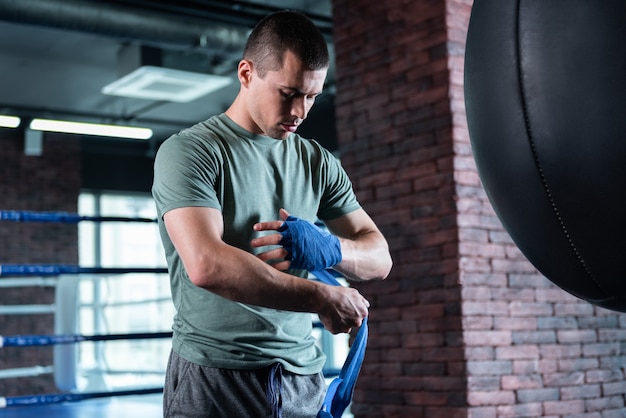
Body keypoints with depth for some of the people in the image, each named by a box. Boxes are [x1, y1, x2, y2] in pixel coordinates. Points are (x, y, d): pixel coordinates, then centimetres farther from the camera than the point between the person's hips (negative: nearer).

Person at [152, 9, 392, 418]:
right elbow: (207, 266, -22)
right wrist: (323, 297, -16)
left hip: (302, 379, 5)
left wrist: (328, 248, -15)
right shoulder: (188, 152, -7)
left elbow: (379, 258, 8)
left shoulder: (319, 163, 10)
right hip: (214, 375, -5)